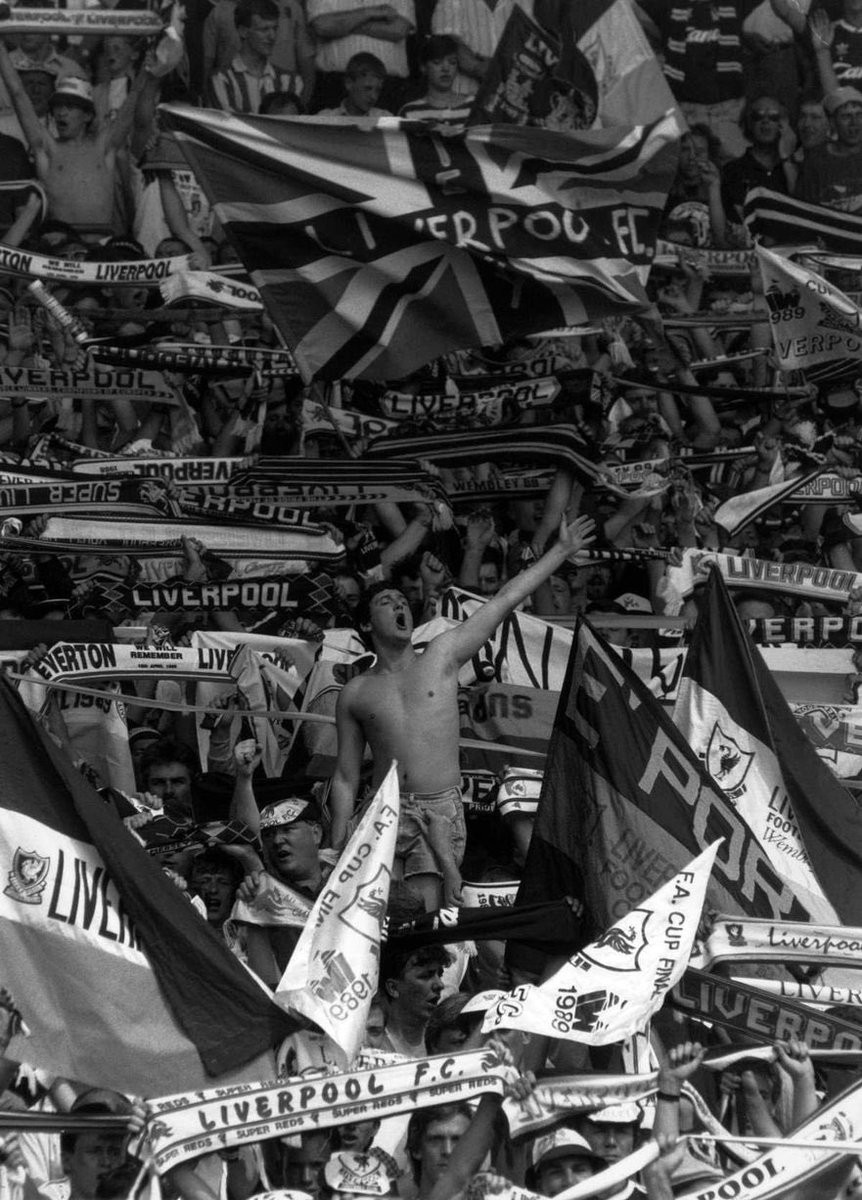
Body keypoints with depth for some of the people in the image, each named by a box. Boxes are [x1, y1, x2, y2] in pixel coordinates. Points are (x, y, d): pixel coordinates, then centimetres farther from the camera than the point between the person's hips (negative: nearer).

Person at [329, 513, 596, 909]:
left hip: (442, 809, 0)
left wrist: (561, 550, 11)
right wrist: (337, 849, 5)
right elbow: (345, 779, 12)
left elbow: (505, 599, 11)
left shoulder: (442, 655, 11)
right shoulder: (354, 694, 11)